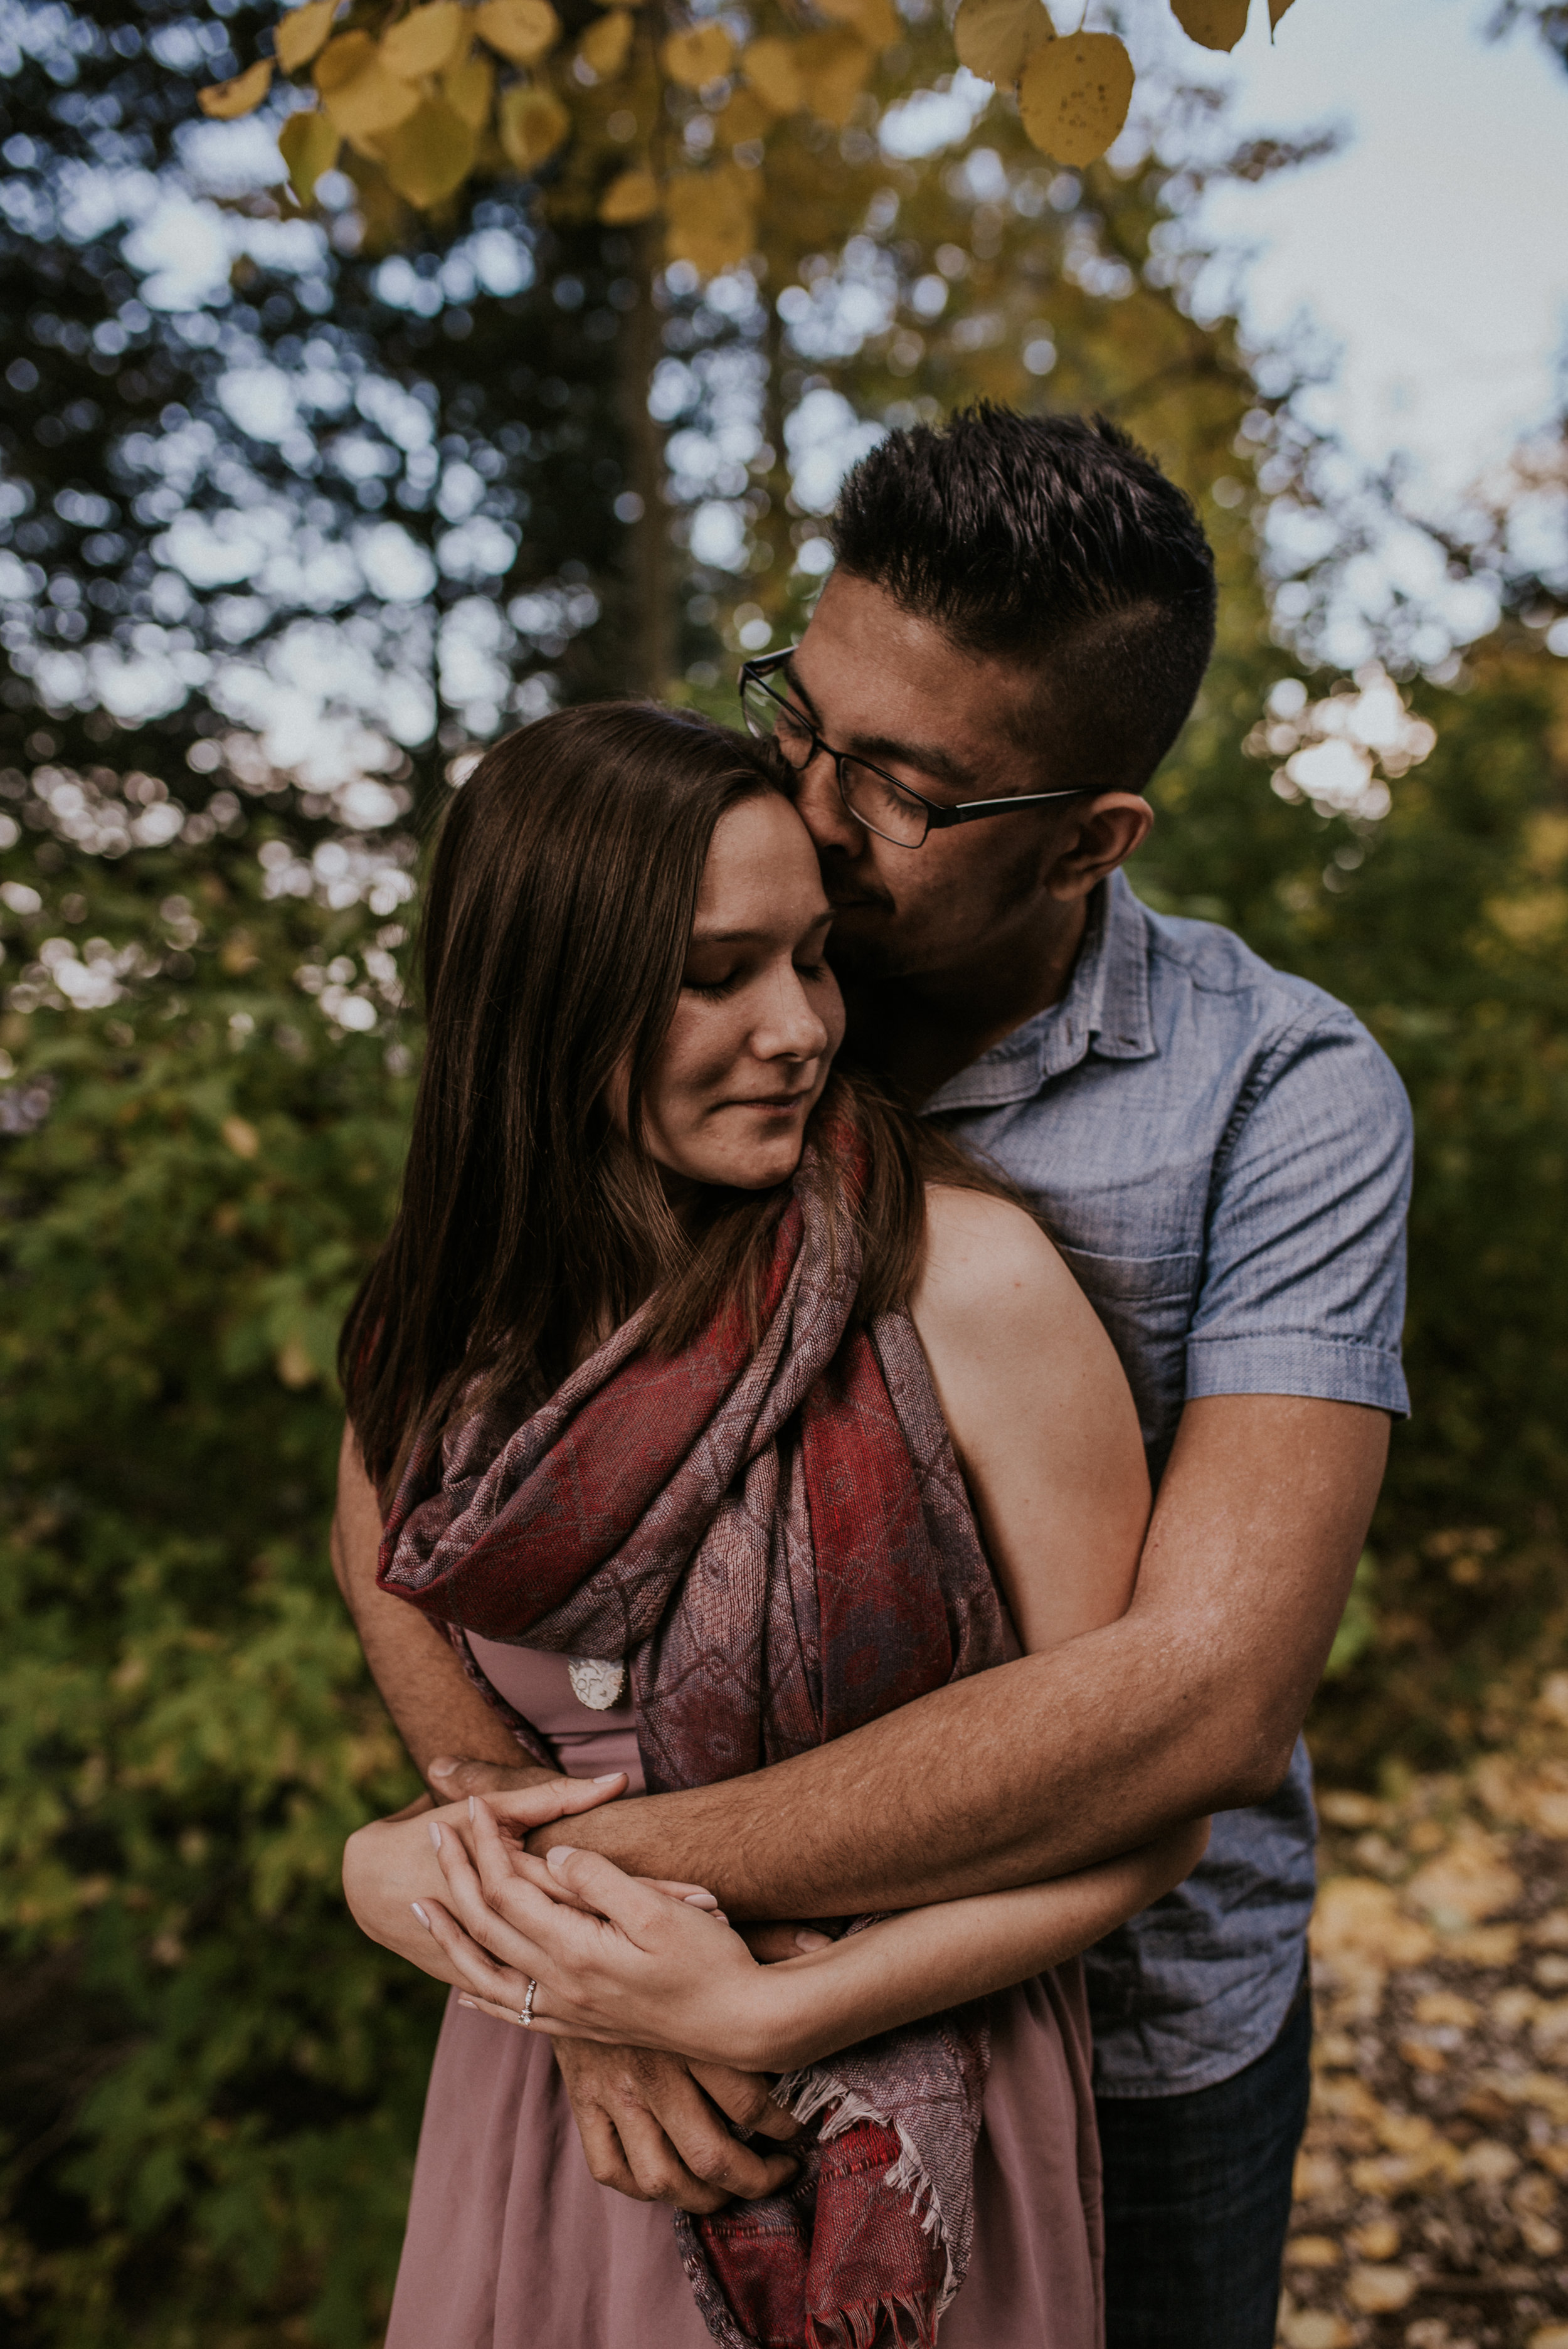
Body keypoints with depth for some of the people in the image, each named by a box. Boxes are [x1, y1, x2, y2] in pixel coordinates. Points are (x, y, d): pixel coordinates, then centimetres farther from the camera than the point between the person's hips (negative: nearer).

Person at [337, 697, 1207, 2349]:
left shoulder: (965, 1279, -22)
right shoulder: (446, 1337, -6)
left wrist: (759, 2014, -20)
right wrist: (384, 1861, -14)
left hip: (897, 2134, -4)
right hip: (552, 2095, 4)